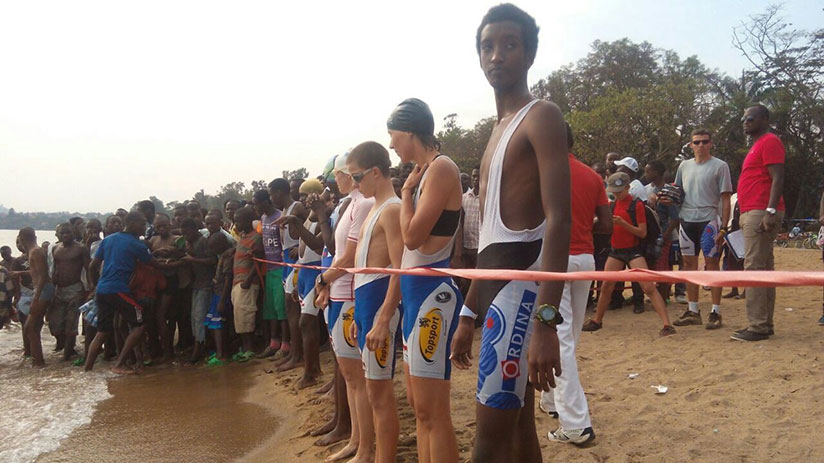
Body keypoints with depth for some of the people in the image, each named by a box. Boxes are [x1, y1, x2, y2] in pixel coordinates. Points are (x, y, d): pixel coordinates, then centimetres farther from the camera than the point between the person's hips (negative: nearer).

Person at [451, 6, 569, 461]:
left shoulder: (541, 116, -5)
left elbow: (559, 220, -18)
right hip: (495, 282, 10)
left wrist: (546, 320, -28)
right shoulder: (498, 129, 22)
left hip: (521, 279, -9)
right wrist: (469, 314, 22)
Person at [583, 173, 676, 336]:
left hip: (633, 251, -6)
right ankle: (596, 321, 28)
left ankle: (667, 325, -15)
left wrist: (622, 223, -24)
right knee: (606, 287, 12)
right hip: (615, 251, 6)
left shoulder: (636, 205, -9)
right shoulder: (612, 205, 8)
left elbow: (642, 232, -14)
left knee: (648, 287, -14)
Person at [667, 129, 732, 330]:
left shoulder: (719, 166, -1)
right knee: (689, 263, 8)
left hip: (709, 220, -5)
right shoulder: (684, 166, 15)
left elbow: (725, 199, -4)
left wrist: (723, 227, -10)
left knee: (712, 264, -4)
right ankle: (692, 311, 16)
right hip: (687, 220, 5)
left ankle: (715, 312, 2)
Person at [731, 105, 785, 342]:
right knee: (763, 269, 11)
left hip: (761, 213, -11)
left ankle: (758, 326, -11)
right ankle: (765, 324, 17)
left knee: (755, 267, -13)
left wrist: (770, 211, -26)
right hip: (753, 214, 11)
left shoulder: (770, 142, -6)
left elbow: (777, 178, -17)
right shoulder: (757, 145, 23)